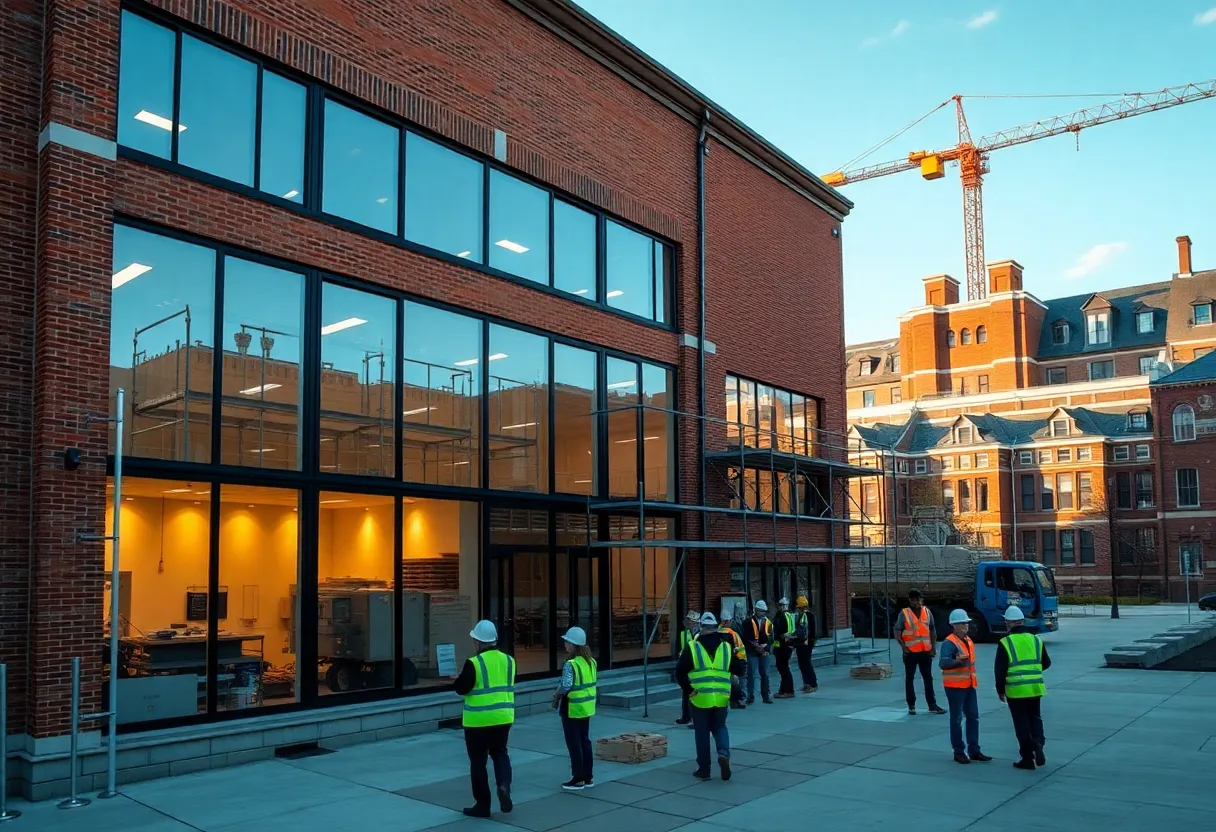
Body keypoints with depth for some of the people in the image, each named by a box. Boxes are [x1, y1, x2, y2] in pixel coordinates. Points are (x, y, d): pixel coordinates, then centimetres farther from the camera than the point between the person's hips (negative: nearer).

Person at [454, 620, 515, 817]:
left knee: (478, 761, 7)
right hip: (503, 718, 5)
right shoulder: (508, 660, 4)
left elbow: (461, 689, -12)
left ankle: (482, 805, 13)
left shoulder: (473, 663, -15)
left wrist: (459, 678, 8)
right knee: (500, 753, 21)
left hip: (478, 720, -5)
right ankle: (504, 785, -5)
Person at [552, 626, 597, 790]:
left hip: (572, 708, -8)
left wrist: (556, 697, -9)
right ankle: (587, 777, 22)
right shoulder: (590, 662, 4)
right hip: (587, 707, 8)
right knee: (585, 741, 16)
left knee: (574, 744, 3)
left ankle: (578, 779, 9)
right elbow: (590, 683, 7)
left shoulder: (571, 664, -21)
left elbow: (566, 686, -28)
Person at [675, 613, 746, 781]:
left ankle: (704, 769, 15)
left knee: (702, 733, 10)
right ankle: (724, 753, -7)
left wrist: (688, 689, 1)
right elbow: (739, 670, 8)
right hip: (721, 698, 2)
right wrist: (742, 663, 29)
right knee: (719, 727, 20)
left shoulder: (693, 648, -5)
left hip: (700, 698, -2)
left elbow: (680, 672, -7)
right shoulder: (726, 647, 3)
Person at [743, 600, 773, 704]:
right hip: (752, 652, -3)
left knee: (765, 674, 7)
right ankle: (750, 696, 1)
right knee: (751, 674, -4)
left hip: (764, 652, 3)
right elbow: (746, 638, -6)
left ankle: (766, 696, 14)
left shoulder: (768, 622, 9)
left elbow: (771, 638, 8)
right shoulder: (749, 622, -3)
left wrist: (766, 647, -8)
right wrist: (756, 647, -12)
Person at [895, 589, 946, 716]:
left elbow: (932, 631, 11)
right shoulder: (904, 614, -5)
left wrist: (934, 647, 4)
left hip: (926, 651, 3)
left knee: (928, 678, 7)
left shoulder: (927, 612, 6)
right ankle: (911, 706, 12)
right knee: (909, 679, 4)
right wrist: (904, 647, -12)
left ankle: (932, 705, 14)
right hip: (911, 652, -3)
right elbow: (897, 631, -5)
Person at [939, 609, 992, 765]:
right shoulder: (949, 643, -17)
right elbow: (943, 663, -29)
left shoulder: (968, 640, 11)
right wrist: (958, 661, -47)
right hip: (955, 686, -8)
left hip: (969, 685, 8)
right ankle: (959, 752, 8)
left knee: (973, 717, 11)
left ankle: (974, 750, 19)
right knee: (957, 719, 0)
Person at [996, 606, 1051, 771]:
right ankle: (1038, 744, -6)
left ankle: (1027, 758, 8)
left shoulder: (1005, 643, -9)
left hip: (1015, 690, -3)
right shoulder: (1036, 640, 3)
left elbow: (1000, 669, -9)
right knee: (1035, 718, 19)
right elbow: (1046, 663, 14)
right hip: (1035, 688, 3)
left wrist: (1000, 690, 3)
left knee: (1022, 723, 5)